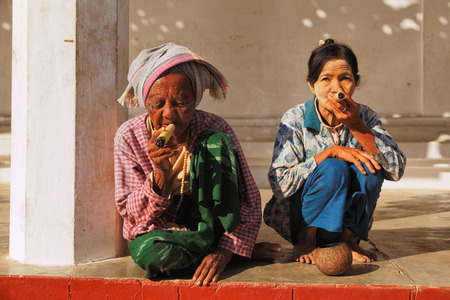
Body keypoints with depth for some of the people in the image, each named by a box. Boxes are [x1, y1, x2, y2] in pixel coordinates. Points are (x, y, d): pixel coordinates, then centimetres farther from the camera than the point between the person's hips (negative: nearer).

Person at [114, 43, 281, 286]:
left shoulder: (214, 129, -14)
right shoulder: (129, 136, -12)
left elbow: (249, 200, -14)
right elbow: (132, 214, -12)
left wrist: (225, 250, -27)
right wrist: (161, 174, -31)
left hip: (207, 220, 0)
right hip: (158, 230, 1)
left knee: (215, 143, -22)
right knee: (150, 253, -37)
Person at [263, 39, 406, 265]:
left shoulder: (365, 117, -6)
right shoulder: (295, 119, -16)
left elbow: (397, 170, -17)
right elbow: (279, 184, -24)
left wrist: (356, 125, -26)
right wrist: (331, 152, -29)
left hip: (345, 217, 3)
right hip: (298, 219, -3)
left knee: (370, 165, -22)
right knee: (333, 168, -29)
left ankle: (349, 238, -6)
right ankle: (305, 240, -9)